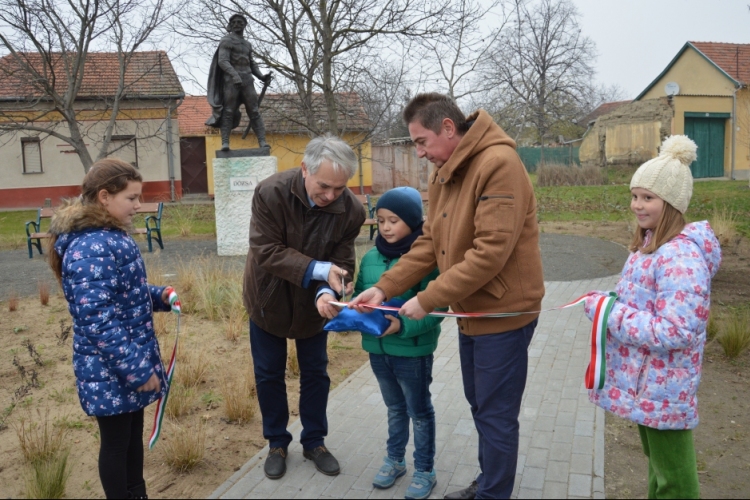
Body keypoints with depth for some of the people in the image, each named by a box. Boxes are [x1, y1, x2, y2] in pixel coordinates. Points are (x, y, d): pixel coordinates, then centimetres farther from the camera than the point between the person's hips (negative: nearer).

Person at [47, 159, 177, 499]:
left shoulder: (111, 236, 6)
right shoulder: (91, 248, -25)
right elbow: (97, 322, -28)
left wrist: (158, 296, 2)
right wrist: (138, 369, -25)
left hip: (129, 360, 10)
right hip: (110, 370, -9)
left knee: (134, 433, 22)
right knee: (116, 441, 9)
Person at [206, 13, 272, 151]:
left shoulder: (247, 44, 22)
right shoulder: (226, 41, 1)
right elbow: (222, 61, -13)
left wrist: (261, 76, 8)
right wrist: (234, 75, -29)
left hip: (247, 81, 5)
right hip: (231, 81, -5)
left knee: (254, 112, -4)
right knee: (228, 112, -9)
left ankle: (262, 141, -10)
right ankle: (225, 143, -11)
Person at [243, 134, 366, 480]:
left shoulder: (351, 210, -22)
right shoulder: (271, 193, -28)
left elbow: (342, 263, -18)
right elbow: (266, 252, -30)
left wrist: (326, 292, -39)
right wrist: (318, 269, -39)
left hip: (312, 303, 2)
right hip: (269, 299, -1)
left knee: (315, 373, 12)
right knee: (269, 374, 12)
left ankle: (314, 441, 32)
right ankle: (276, 443, 31)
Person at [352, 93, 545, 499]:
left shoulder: (499, 164, -22)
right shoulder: (443, 173, 6)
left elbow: (490, 253, -28)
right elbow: (429, 244, 6)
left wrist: (427, 300, -23)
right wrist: (383, 288, -4)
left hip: (503, 314, -9)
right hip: (469, 312, 9)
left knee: (496, 415, 5)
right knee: (480, 406, 22)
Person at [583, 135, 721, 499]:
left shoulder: (681, 256, -25)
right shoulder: (648, 244, 6)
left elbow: (676, 332, -30)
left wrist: (608, 313, -24)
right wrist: (608, 302, 0)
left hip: (663, 390, -10)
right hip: (646, 384, 10)